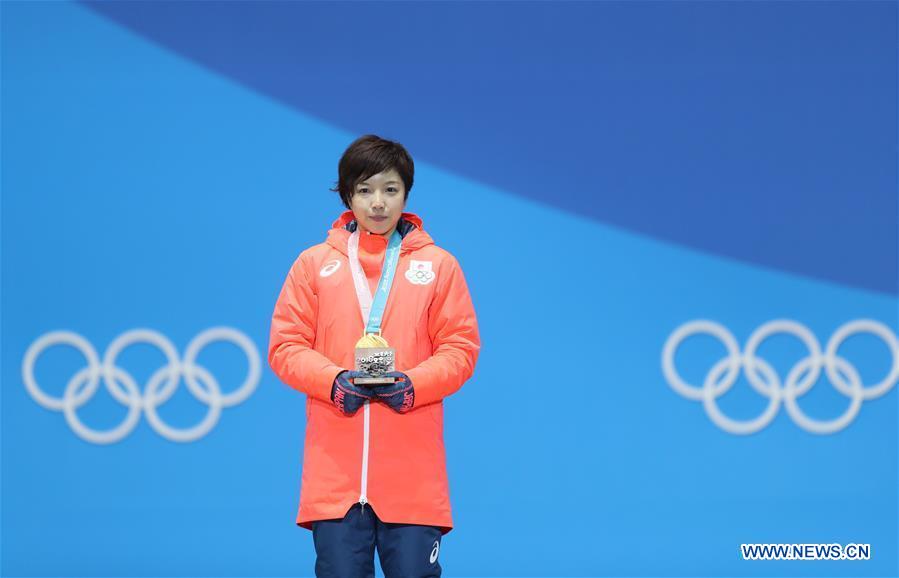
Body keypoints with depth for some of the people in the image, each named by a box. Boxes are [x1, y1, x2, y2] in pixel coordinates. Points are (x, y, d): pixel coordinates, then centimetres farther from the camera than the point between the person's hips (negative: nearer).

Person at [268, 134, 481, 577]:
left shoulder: (438, 265, 9)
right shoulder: (313, 264, 10)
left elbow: (460, 347, 6)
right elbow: (285, 346, 7)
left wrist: (415, 384, -12)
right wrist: (333, 381, -11)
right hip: (335, 470, 1)